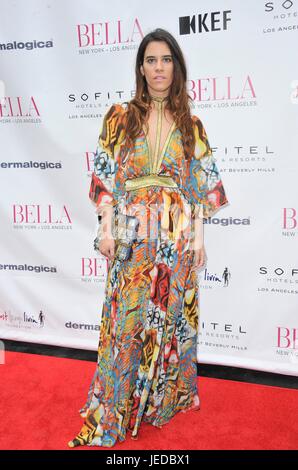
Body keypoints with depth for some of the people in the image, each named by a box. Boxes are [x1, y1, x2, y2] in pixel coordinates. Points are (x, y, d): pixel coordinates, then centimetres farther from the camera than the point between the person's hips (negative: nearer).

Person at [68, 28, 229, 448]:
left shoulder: (191, 125, 7)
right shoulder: (119, 117, 4)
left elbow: (200, 185, 5)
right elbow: (107, 178, 0)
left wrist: (198, 236, 0)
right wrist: (107, 228, -7)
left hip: (178, 239, 2)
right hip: (133, 239, -1)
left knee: (172, 317, 10)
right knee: (128, 319, 4)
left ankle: (166, 397, 31)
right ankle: (116, 411, 22)